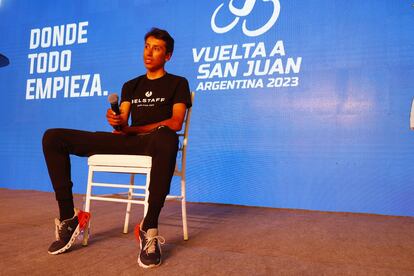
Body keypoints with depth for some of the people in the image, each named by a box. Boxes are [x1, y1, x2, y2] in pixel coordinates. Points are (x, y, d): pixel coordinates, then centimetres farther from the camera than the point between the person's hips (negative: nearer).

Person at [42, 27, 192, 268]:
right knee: (53, 138, -8)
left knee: (166, 138, -45)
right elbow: (122, 126, 13)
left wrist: (131, 129, -6)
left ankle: (150, 228, -36)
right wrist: (117, 122, -13)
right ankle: (69, 217, -8)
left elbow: (175, 123, -5)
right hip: (127, 143, 5)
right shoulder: (131, 86, 25)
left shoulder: (177, 83, 11)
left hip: (152, 143, -5)